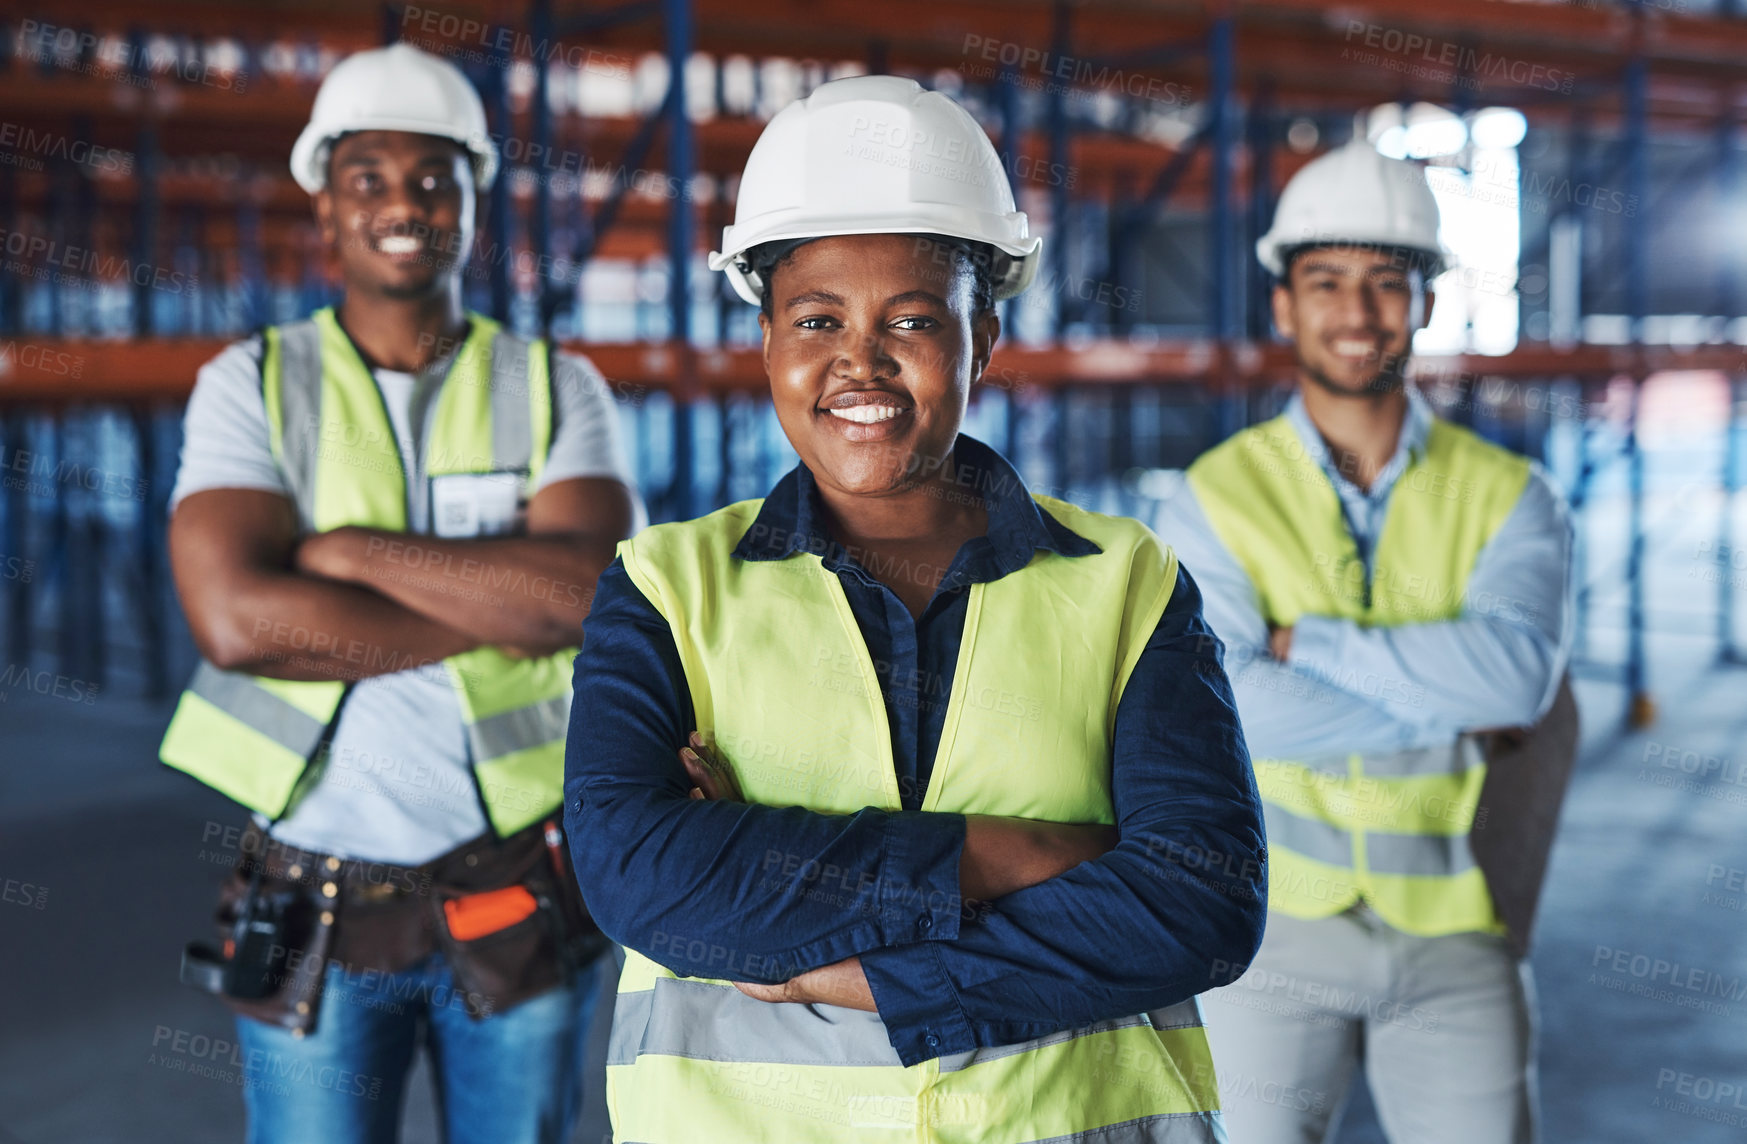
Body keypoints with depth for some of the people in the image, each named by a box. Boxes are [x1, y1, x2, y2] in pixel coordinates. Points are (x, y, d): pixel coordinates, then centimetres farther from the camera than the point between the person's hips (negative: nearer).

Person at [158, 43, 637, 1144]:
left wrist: (349, 549, -15)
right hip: (314, 911, -1)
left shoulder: (559, 390, 0)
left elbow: (592, 593, -17)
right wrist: (507, 609, -15)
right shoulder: (251, 385, -2)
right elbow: (236, 619, -17)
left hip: (519, 899, 1)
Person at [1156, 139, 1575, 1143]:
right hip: (1279, 923, -1)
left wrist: (1307, 642, -16)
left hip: (1457, 936, 1)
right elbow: (1220, 706, -17)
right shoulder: (1218, 497, -3)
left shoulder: (1509, 497, 1)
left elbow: (1518, 672, -18)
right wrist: (1450, 716, -14)